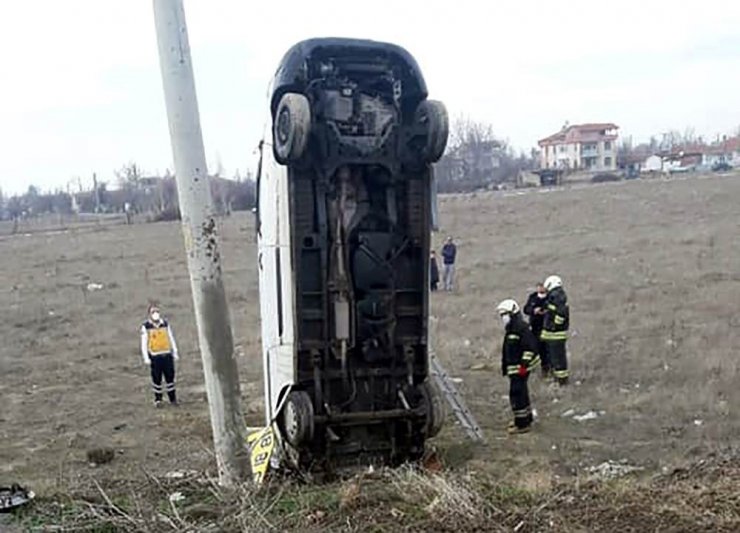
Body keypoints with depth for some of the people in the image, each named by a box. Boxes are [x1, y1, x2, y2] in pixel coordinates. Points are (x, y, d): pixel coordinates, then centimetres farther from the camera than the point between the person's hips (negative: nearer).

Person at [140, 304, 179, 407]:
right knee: (157, 378, 2)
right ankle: (158, 399, 15)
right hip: (155, 356, -3)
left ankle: (172, 398, 16)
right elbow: (144, 343, -1)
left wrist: (175, 353, 11)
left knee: (170, 376, 5)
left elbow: (171, 339, 13)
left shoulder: (165, 324, 8)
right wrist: (146, 358, -6)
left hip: (167, 355, 3)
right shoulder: (146, 326, -2)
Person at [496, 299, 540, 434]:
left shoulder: (521, 328, -18)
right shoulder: (510, 329, 14)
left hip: (520, 368, -10)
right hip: (513, 368, 10)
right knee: (521, 393, 20)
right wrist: (505, 367, 23)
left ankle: (522, 424, -3)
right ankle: (526, 418, 33)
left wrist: (524, 365, -22)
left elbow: (530, 347, -22)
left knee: (517, 394, -9)